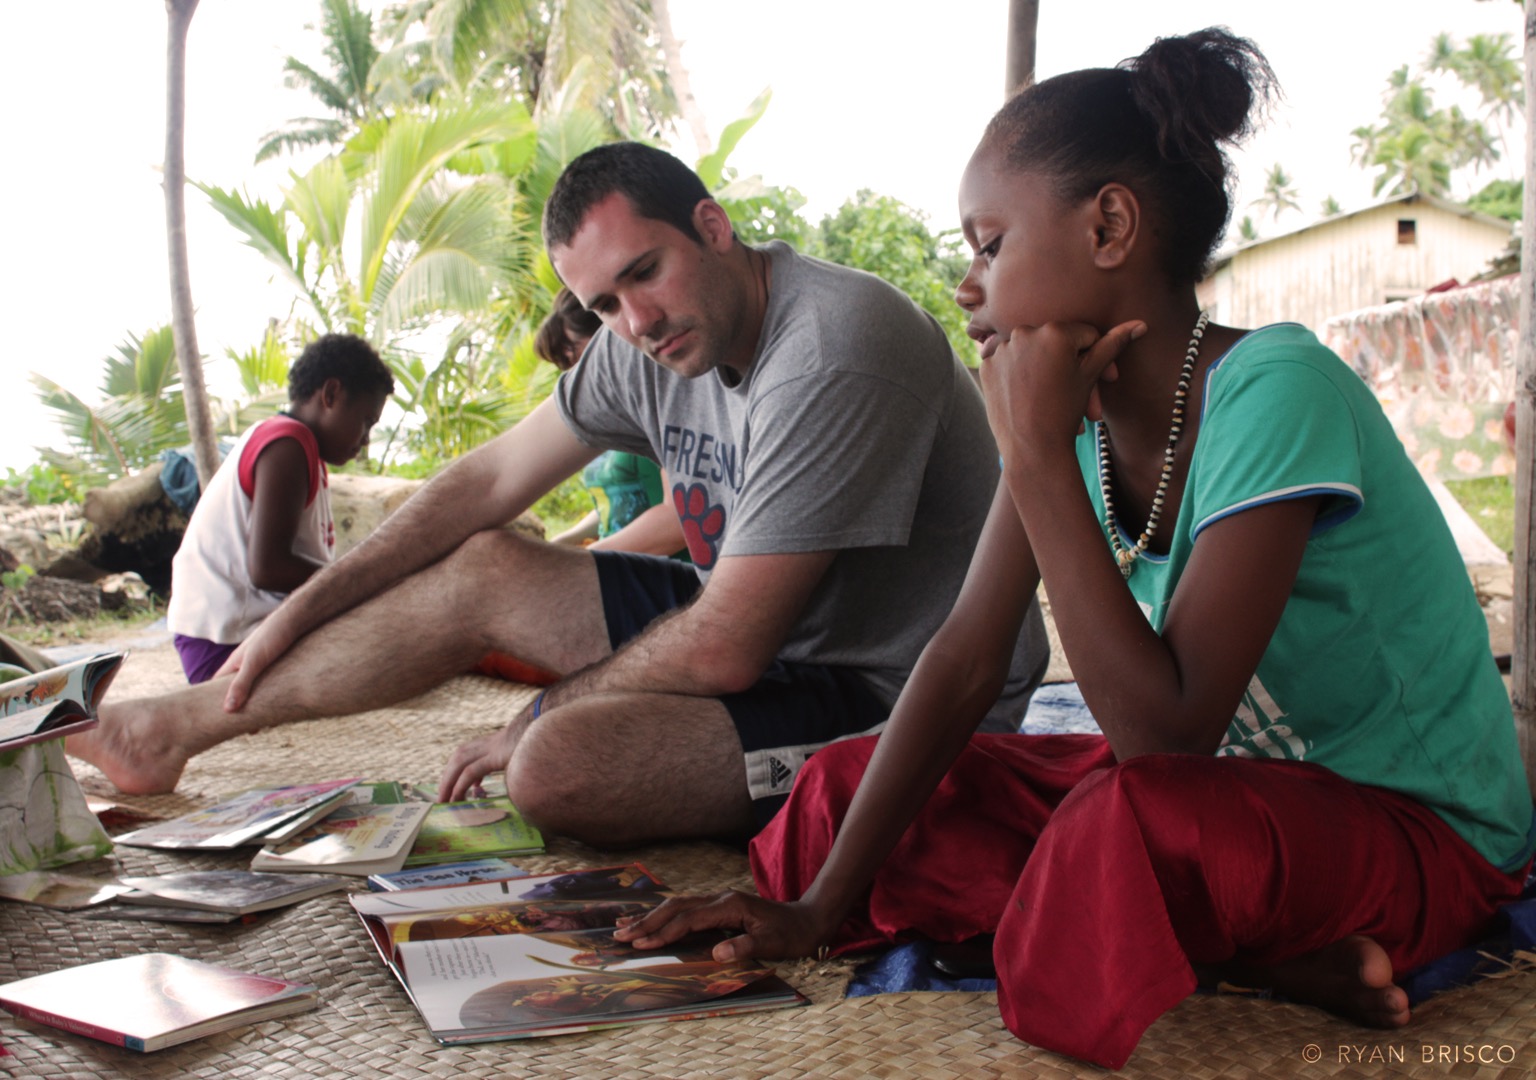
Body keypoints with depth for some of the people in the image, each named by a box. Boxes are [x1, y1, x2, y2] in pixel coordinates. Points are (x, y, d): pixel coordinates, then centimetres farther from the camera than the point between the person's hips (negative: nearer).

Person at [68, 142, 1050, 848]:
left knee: (558, 763, -31)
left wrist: (540, 720, -11)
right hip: (768, 634, 8)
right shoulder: (648, 347, -1)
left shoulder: (832, 356, -28)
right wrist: (298, 612, 11)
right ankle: (175, 729, 19)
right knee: (482, 571, 6)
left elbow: (722, 651, -26)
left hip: (889, 697, -7)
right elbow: (489, 480, 8)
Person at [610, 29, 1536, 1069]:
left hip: (1418, 826, -8)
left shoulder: (1273, 392, -25)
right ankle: (1262, 950, -8)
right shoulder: (1076, 400, -3)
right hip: (1232, 780, 8)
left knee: (1135, 821, -41)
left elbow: (1165, 731, -31)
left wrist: (1039, 456, -27)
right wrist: (823, 904, -8)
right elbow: (967, 658, -5)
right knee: (847, 780, -3)